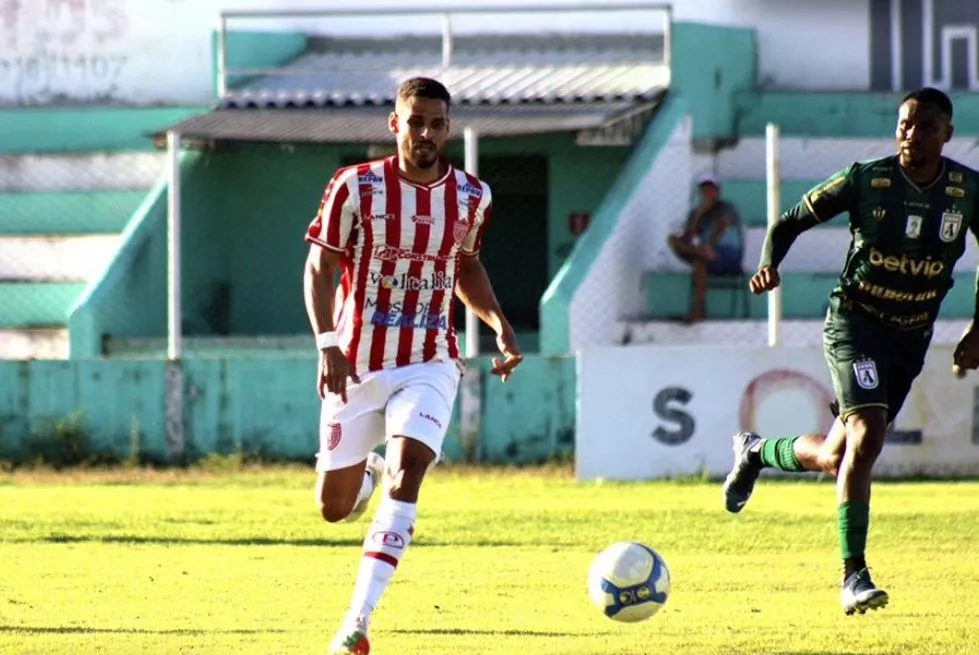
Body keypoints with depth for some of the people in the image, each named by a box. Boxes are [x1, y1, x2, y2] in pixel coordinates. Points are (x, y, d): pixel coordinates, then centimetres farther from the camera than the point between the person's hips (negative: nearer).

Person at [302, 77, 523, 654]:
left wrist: (499, 325, 5)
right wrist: (327, 345, -19)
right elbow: (320, 269, -6)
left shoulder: (471, 196, 2)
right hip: (356, 364, -1)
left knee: (408, 472, -24)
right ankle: (369, 471, 44)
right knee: (334, 508, 4)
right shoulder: (356, 187, -8)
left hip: (429, 363, 1)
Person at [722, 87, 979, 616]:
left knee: (834, 459, 9)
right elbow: (790, 222, -2)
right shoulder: (866, 181, -11)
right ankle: (854, 576, -20)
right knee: (867, 436, -24)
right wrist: (768, 264, -22)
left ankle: (757, 452, 42)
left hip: (912, 338, 4)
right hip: (855, 322, -4)